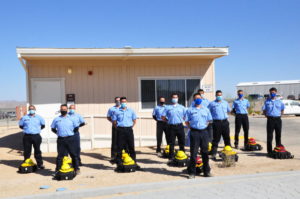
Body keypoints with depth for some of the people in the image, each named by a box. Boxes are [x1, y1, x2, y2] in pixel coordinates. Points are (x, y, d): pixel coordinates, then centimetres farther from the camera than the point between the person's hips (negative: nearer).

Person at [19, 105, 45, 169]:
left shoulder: (39, 117, 6)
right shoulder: (24, 118, 7)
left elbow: (43, 125, 17)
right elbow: (21, 126, 18)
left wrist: (38, 129, 9)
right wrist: (26, 129, 10)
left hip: (36, 136, 0)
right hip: (27, 136, 0)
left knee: (37, 151, 6)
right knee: (27, 151, 5)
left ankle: (40, 164, 12)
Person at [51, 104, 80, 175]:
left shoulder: (71, 118, 6)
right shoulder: (56, 119, 9)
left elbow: (76, 127, 12)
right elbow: (53, 128, 17)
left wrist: (71, 133, 7)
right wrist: (58, 133, 8)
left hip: (71, 139, -1)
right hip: (61, 139, 1)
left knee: (74, 154, 1)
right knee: (60, 155, 5)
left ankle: (76, 169, 9)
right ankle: (57, 170, 15)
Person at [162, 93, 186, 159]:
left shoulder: (181, 107, 10)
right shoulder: (167, 107, 6)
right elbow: (163, 117, 6)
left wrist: (181, 120, 2)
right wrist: (168, 120, 2)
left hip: (180, 126, 1)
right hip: (171, 126, -1)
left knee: (182, 141, 4)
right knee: (171, 143, 2)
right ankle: (171, 156, 10)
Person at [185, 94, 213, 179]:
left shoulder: (206, 109, 12)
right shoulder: (190, 110, 5)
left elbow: (208, 120, 19)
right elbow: (187, 122, 7)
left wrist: (204, 126, 7)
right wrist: (192, 128, -2)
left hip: (204, 132, 3)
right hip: (194, 132, -2)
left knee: (205, 152, 7)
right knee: (193, 152, -2)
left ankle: (206, 171, 17)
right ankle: (192, 172, 5)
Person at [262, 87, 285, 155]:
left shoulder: (279, 101, 9)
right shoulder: (267, 101, 4)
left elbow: (282, 110, 18)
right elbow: (264, 110, 7)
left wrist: (280, 115, 6)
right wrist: (267, 116, -3)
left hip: (278, 119, 2)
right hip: (270, 119, -2)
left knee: (278, 135, 8)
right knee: (269, 136, -1)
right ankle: (269, 151, 3)